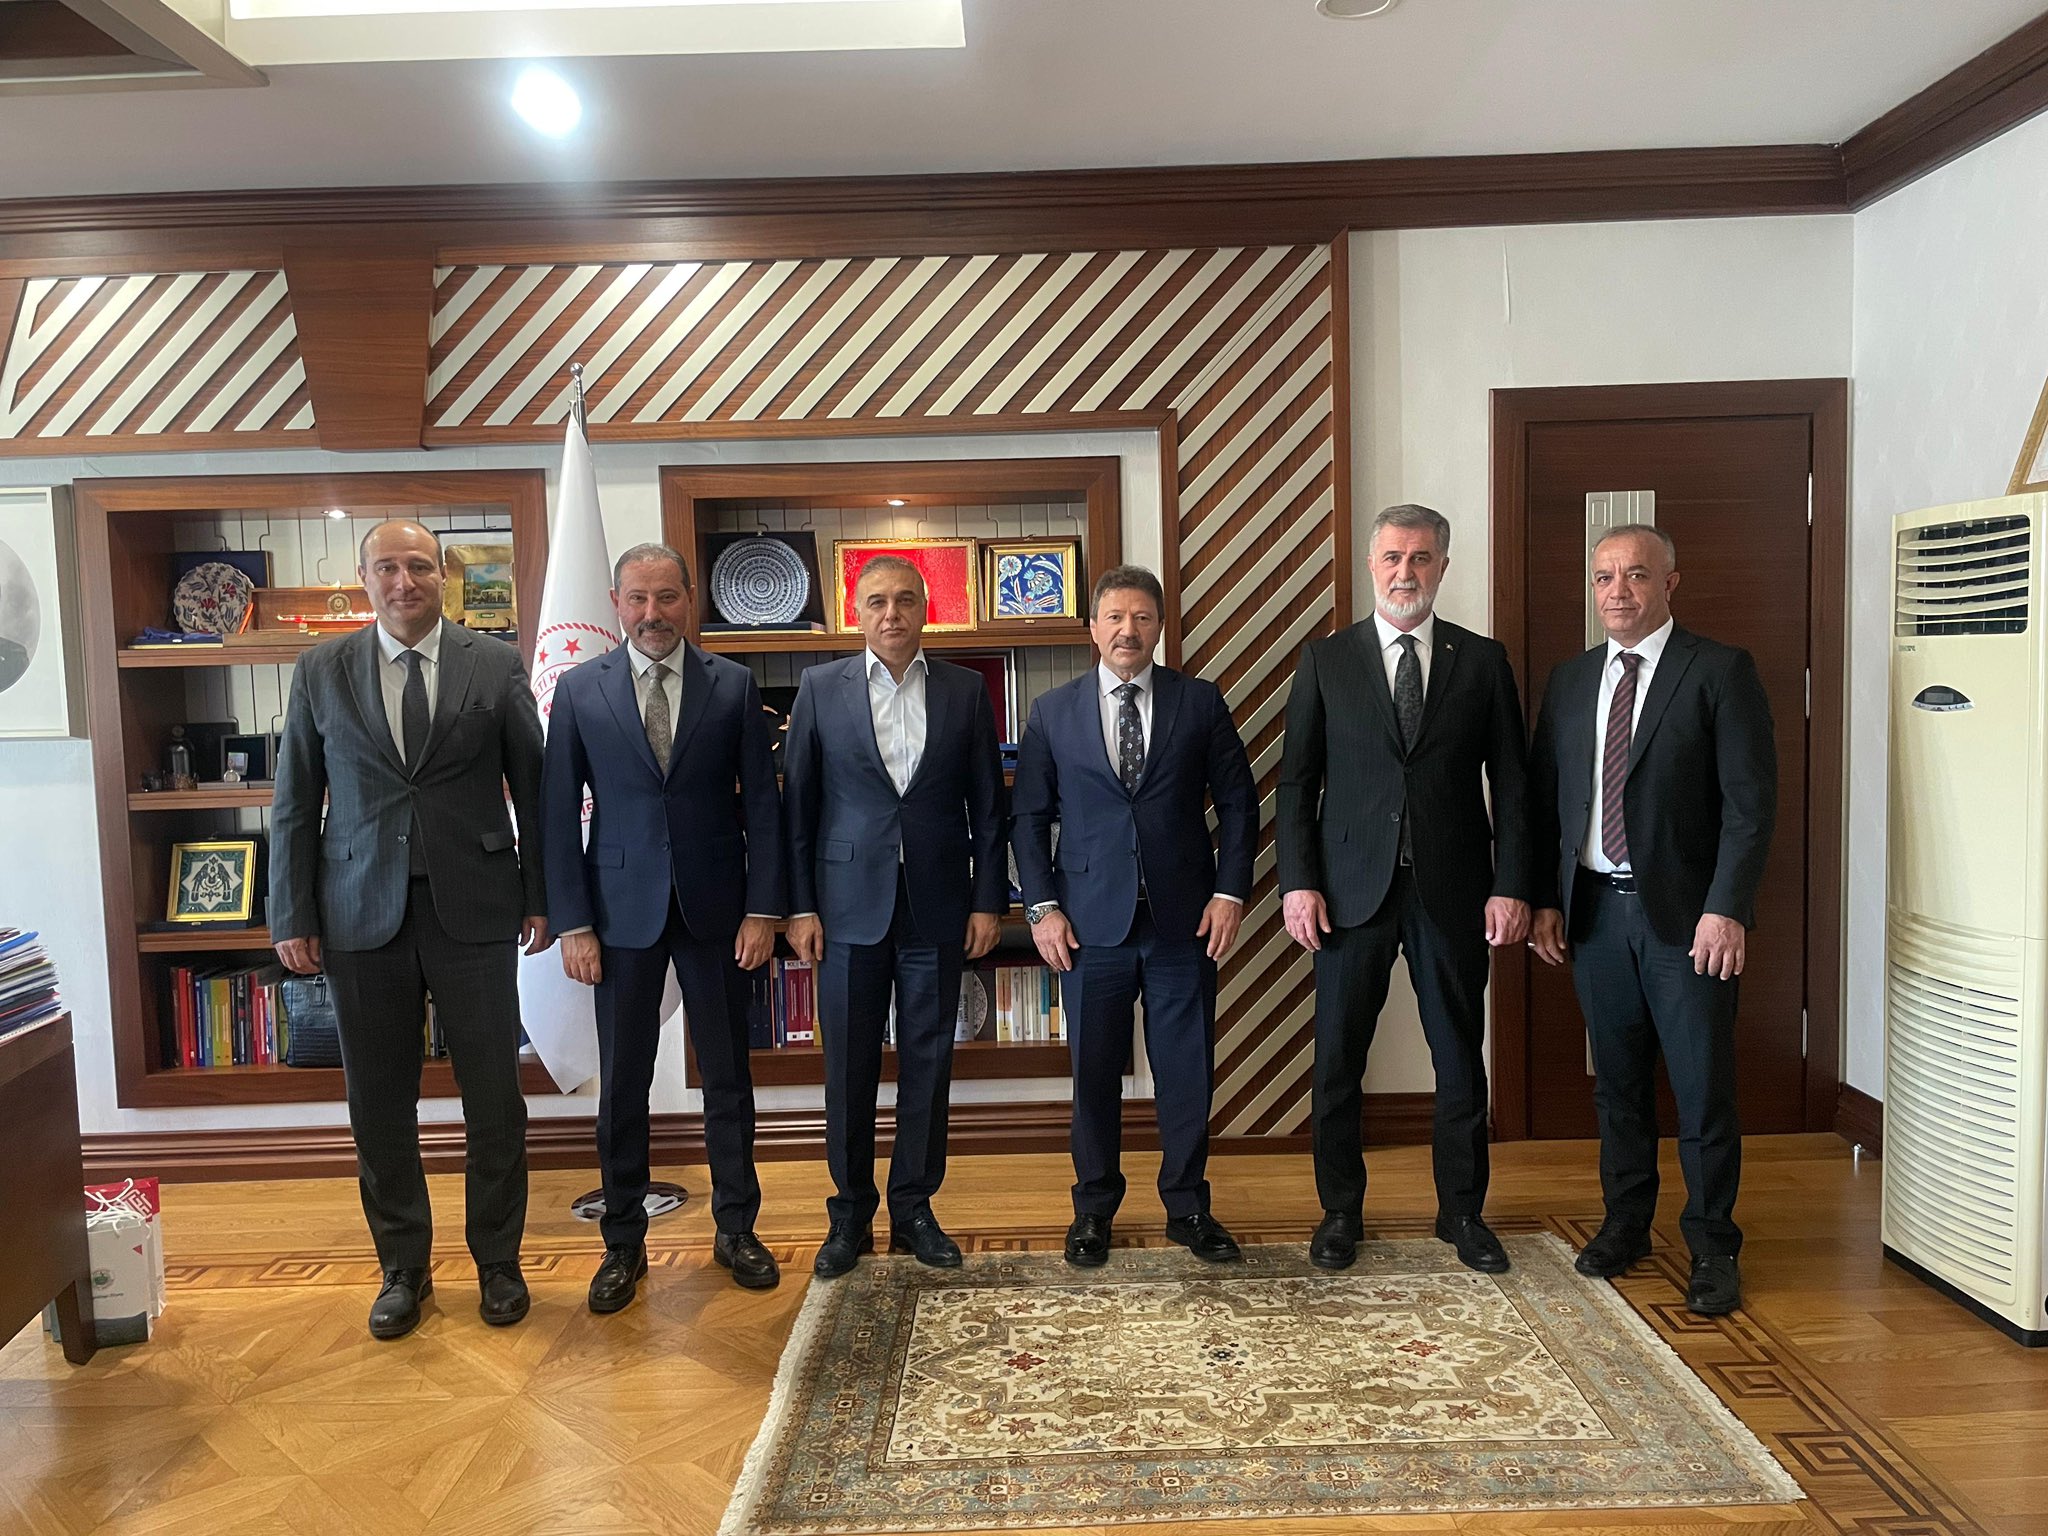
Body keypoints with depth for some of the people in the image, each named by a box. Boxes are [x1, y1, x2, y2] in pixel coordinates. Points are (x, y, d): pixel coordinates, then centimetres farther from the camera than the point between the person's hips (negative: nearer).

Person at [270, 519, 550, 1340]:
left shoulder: (494, 664, 1)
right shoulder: (320, 671, 5)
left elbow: (533, 787, 4)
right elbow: (294, 803, 6)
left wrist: (540, 896, 1)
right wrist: (293, 916, 2)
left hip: (473, 908, -1)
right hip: (363, 914, 1)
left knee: (493, 1097, 6)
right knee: (379, 1104, 9)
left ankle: (498, 1262, 24)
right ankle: (403, 1269, 27)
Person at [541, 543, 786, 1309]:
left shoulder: (733, 685, 0)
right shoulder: (579, 690, 0)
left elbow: (761, 802, 0)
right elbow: (559, 813, 0)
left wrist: (762, 908, -6)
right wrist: (572, 923, -5)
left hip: (716, 907, 0)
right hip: (622, 910, 0)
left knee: (728, 1075, 10)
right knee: (622, 1083, 8)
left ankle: (736, 1229, 26)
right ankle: (624, 1243, 24)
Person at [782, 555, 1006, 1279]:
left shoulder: (965, 690, 4)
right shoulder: (821, 688, 2)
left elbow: (987, 804, 5)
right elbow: (797, 803, 2)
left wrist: (988, 900, 0)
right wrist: (800, 907, -2)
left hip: (937, 909, 1)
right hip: (849, 907, 0)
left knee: (927, 1066, 8)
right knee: (849, 1069, 7)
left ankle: (914, 1208, 23)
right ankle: (850, 1213, 22)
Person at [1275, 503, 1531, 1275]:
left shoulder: (1483, 660, 5)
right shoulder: (1325, 659, 4)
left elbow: (1510, 782, 4)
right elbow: (1297, 779, 2)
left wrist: (1511, 885, -5)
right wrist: (1298, 882, -6)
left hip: (1453, 889, 1)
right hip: (1353, 885, 0)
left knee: (1461, 1057, 10)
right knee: (1338, 1058, 6)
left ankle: (1463, 1211, 27)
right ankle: (1340, 1211, 22)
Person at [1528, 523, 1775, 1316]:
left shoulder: (1720, 671, -4)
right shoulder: (1569, 679, 10)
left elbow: (1751, 800, -9)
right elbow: (1544, 797, 11)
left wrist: (1726, 909, -16)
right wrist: (1545, 899, 5)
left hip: (1686, 917, -4)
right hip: (1593, 913, 4)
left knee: (1703, 1092, 3)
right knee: (1618, 1084, 15)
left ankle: (1713, 1249, 19)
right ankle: (1625, 1222, 30)